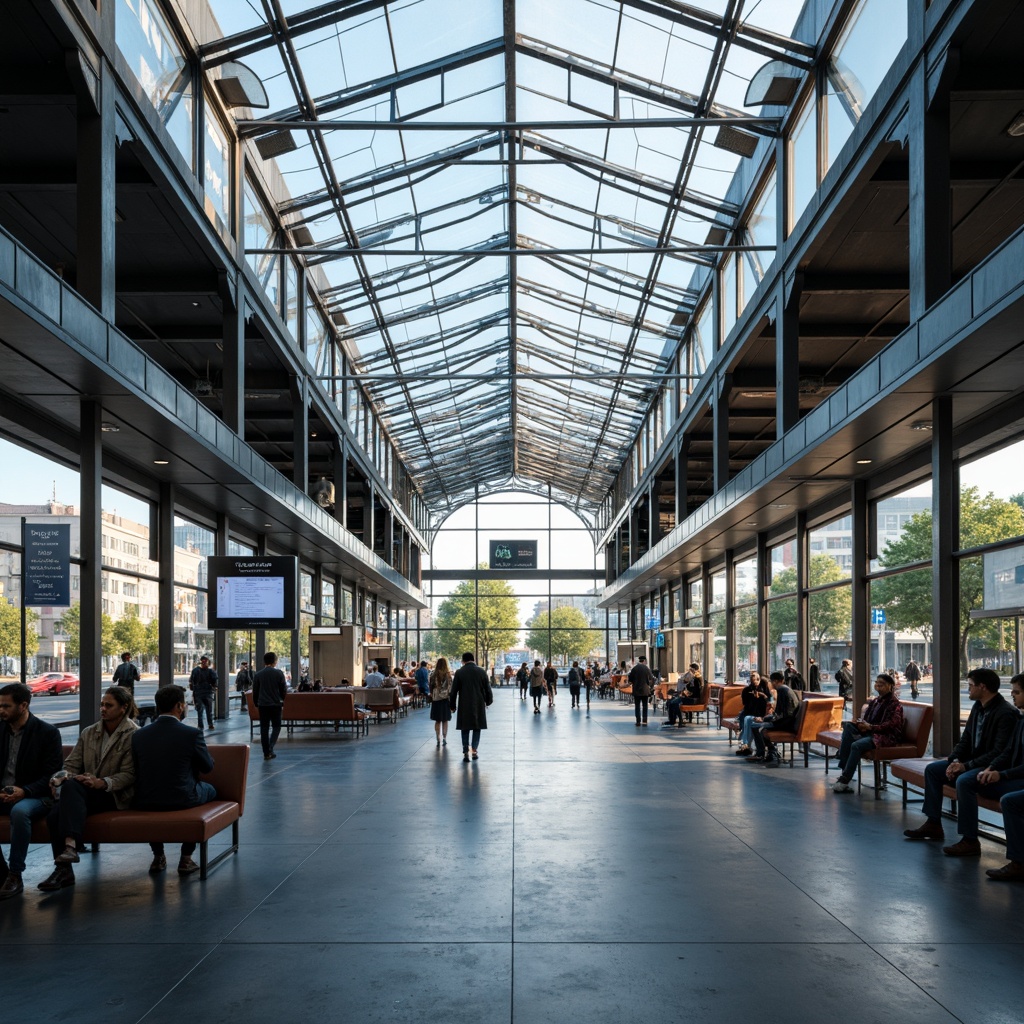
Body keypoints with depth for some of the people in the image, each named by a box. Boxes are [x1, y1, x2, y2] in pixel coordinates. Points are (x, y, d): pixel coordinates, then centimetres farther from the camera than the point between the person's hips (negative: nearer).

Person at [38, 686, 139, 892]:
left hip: (115, 795, -5)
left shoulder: (133, 735, -2)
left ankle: (70, 846, -43)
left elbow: (129, 774, -9)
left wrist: (103, 782, -26)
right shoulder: (89, 733, 16)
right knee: (54, 813, -28)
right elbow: (72, 764, 10)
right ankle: (63, 869, -22)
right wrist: (59, 778, -13)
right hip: (85, 793, 5)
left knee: (72, 785, -34)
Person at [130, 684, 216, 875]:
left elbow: (138, 771, 8)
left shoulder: (138, 735, -6)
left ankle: (158, 857, 36)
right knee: (210, 790, 28)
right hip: (182, 801, -3)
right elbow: (208, 766, -1)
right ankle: (186, 858, 22)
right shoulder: (192, 734, -15)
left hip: (144, 803, 3)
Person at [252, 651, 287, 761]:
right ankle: (270, 748, -10)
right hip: (275, 704, -2)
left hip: (262, 704, 2)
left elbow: (255, 691, 6)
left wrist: (256, 704, 18)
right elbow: (284, 690, -1)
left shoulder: (258, 674, 0)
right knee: (276, 726, 10)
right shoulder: (279, 673, -6)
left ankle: (266, 753, 8)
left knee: (264, 728, 8)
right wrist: (283, 700, 16)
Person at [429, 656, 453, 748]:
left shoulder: (433, 674, -5)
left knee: (437, 721, 8)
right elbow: (450, 688, -5)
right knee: (445, 720, 9)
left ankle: (438, 740, 5)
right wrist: (451, 702, 1)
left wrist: (431, 697, 11)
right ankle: (444, 739, 6)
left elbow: (431, 687, -2)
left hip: (436, 699, 1)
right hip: (445, 699, 0)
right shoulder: (448, 675, -7)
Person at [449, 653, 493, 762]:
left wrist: (453, 706, 9)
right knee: (477, 728, 13)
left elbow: (454, 691, -1)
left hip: (464, 705, -1)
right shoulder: (481, 671, -1)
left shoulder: (459, 673, -4)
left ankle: (466, 752, 2)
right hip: (479, 705, 1)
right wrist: (488, 702, 16)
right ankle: (474, 750, 9)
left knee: (465, 729, 7)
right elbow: (487, 689, 2)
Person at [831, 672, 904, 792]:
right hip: (870, 732, 8)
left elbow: (890, 725, -16)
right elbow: (867, 719, 21)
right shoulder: (875, 701, 20)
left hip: (887, 736, -8)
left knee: (857, 745, -31)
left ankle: (844, 780, -26)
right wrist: (860, 723, -4)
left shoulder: (895, 704, -4)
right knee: (848, 726, -17)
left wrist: (870, 727, -23)